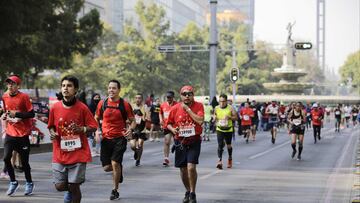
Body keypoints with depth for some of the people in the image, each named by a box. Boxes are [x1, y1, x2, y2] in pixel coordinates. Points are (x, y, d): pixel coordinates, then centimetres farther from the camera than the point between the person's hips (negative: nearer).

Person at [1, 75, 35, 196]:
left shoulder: (24, 97, -10)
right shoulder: (5, 97, 5)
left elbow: (31, 114, -12)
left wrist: (17, 114, -21)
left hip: (23, 134, -4)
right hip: (10, 133, 4)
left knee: (24, 161, 4)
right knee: (6, 158, -9)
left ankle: (29, 183, 24)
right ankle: (13, 182, 10)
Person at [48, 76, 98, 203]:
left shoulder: (82, 108, -6)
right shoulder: (55, 108, 0)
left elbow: (93, 127, 0)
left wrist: (82, 129, -18)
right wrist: (52, 133, -7)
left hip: (78, 153, -2)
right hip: (60, 154, 2)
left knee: (74, 186, -1)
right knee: (59, 186, 0)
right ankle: (70, 190, 35)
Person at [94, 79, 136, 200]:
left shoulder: (125, 104, -3)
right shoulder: (102, 103, 4)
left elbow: (133, 121, 4)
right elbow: (96, 119, 16)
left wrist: (131, 130, -17)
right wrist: (97, 132, 0)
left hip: (120, 138, -3)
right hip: (106, 139, 3)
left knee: (115, 163, -13)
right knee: (107, 167, 2)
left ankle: (115, 190, 5)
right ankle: (119, 170, 38)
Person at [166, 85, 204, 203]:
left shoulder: (198, 106, -5)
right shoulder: (175, 108, 0)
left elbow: (200, 121, -21)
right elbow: (169, 123, 12)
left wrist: (188, 109, -19)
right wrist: (172, 129, -10)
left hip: (194, 141, -3)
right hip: (180, 142, 3)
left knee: (191, 167, -16)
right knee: (183, 169, 11)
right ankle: (188, 191, 31)